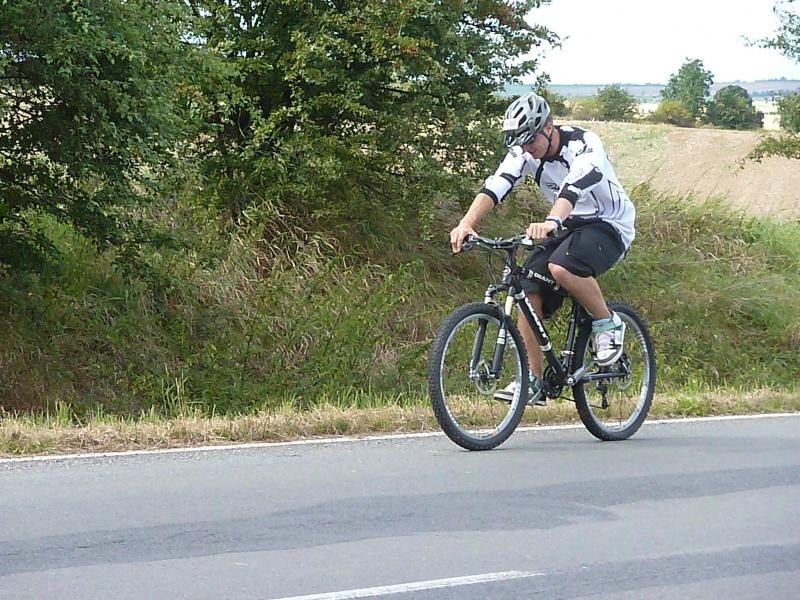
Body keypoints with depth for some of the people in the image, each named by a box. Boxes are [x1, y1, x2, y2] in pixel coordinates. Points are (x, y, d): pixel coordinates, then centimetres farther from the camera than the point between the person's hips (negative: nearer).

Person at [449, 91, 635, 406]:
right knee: (527, 288, -13)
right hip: (569, 228, 7)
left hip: (609, 226, -7)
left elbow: (573, 187, -44)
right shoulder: (524, 152, -6)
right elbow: (495, 186, -20)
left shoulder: (584, 144, -25)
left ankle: (608, 324, -11)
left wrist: (551, 222, -62)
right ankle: (533, 381, -8)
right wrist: (466, 223, -38)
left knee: (561, 267, -35)